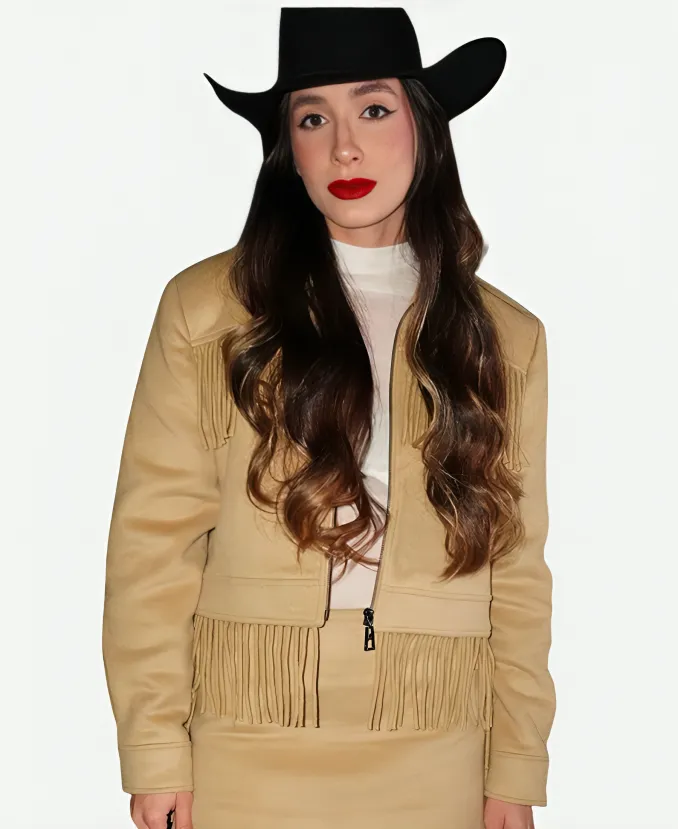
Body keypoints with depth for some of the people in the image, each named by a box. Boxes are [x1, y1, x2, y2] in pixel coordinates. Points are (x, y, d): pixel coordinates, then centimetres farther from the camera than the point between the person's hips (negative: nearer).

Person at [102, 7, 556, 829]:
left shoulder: (507, 337, 4)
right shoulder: (207, 308, -3)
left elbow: (517, 573, 4)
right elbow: (154, 545, -4)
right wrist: (156, 754, -7)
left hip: (435, 761, 2)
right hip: (249, 758, -1)